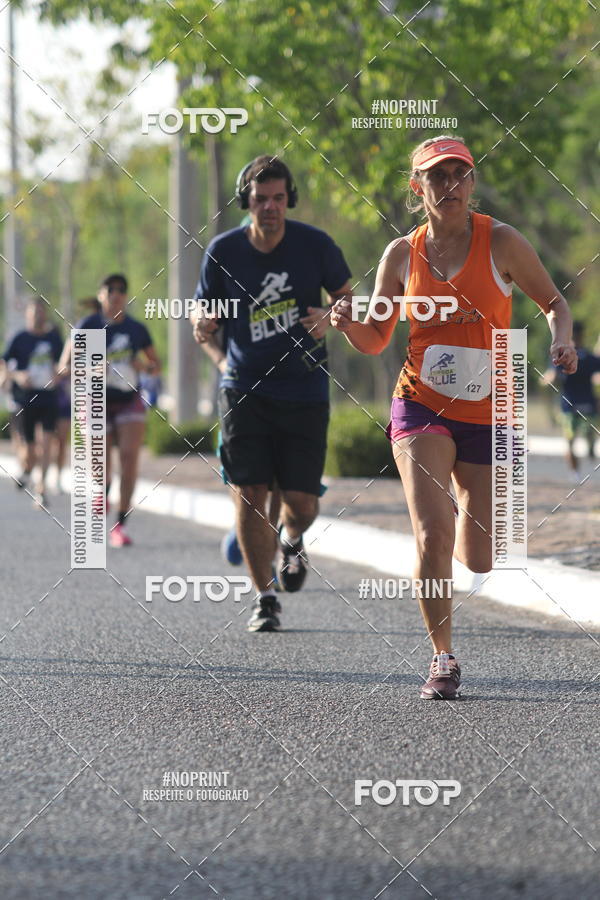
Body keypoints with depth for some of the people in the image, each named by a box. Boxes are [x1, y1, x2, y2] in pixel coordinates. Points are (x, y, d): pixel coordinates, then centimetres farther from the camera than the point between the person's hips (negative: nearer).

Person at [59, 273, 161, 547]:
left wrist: (145, 365, -8)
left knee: (129, 455, -17)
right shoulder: (88, 326, -3)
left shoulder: (137, 329, 4)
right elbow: (64, 366, -5)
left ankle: (120, 525, -11)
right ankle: (103, 491, 39)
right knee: (102, 465, -2)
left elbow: (156, 366, 15)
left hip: (129, 402, 1)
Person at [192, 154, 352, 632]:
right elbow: (205, 314, 6)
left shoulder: (315, 245, -5)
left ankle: (291, 541, 36)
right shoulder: (223, 251, -3)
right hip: (244, 389, 0)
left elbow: (347, 299, 6)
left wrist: (329, 318, -16)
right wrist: (203, 326, -17)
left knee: (302, 503, -2)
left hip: (304, 391, 0)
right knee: (250, 494, -8)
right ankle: (265, 599, 6)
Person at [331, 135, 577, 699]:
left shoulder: (500, 242, -5)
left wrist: (560, 340, -15)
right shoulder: (402, 254, 1)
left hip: (486, 414, 0)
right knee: (433, 534, -20)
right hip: (421, 408, 0)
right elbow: (375, 340, 8)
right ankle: (443, 658, -4)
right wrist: (349, 323, -13)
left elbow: (553, 302, 6)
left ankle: (467, 520, 42)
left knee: (478, 562, 3)